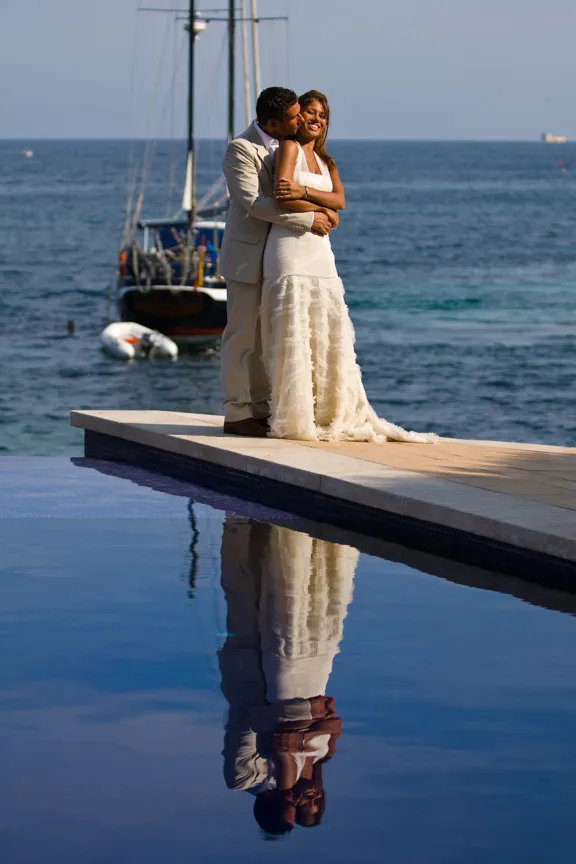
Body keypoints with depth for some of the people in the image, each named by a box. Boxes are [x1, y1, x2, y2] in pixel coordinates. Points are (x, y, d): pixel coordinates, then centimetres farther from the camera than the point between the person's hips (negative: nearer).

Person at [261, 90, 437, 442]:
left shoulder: (325, 161, 22)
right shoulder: (289, 147, 0)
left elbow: (340, 199, 4)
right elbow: (282, 199, -14)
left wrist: (304, 192, -13)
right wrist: (321, 213, -3)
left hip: (320, 251, 7)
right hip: (290, 246, -7)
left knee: (329, 331, 4)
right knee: (293, 331, -8)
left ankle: (335, 413, 8)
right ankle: (293, 418, -5)